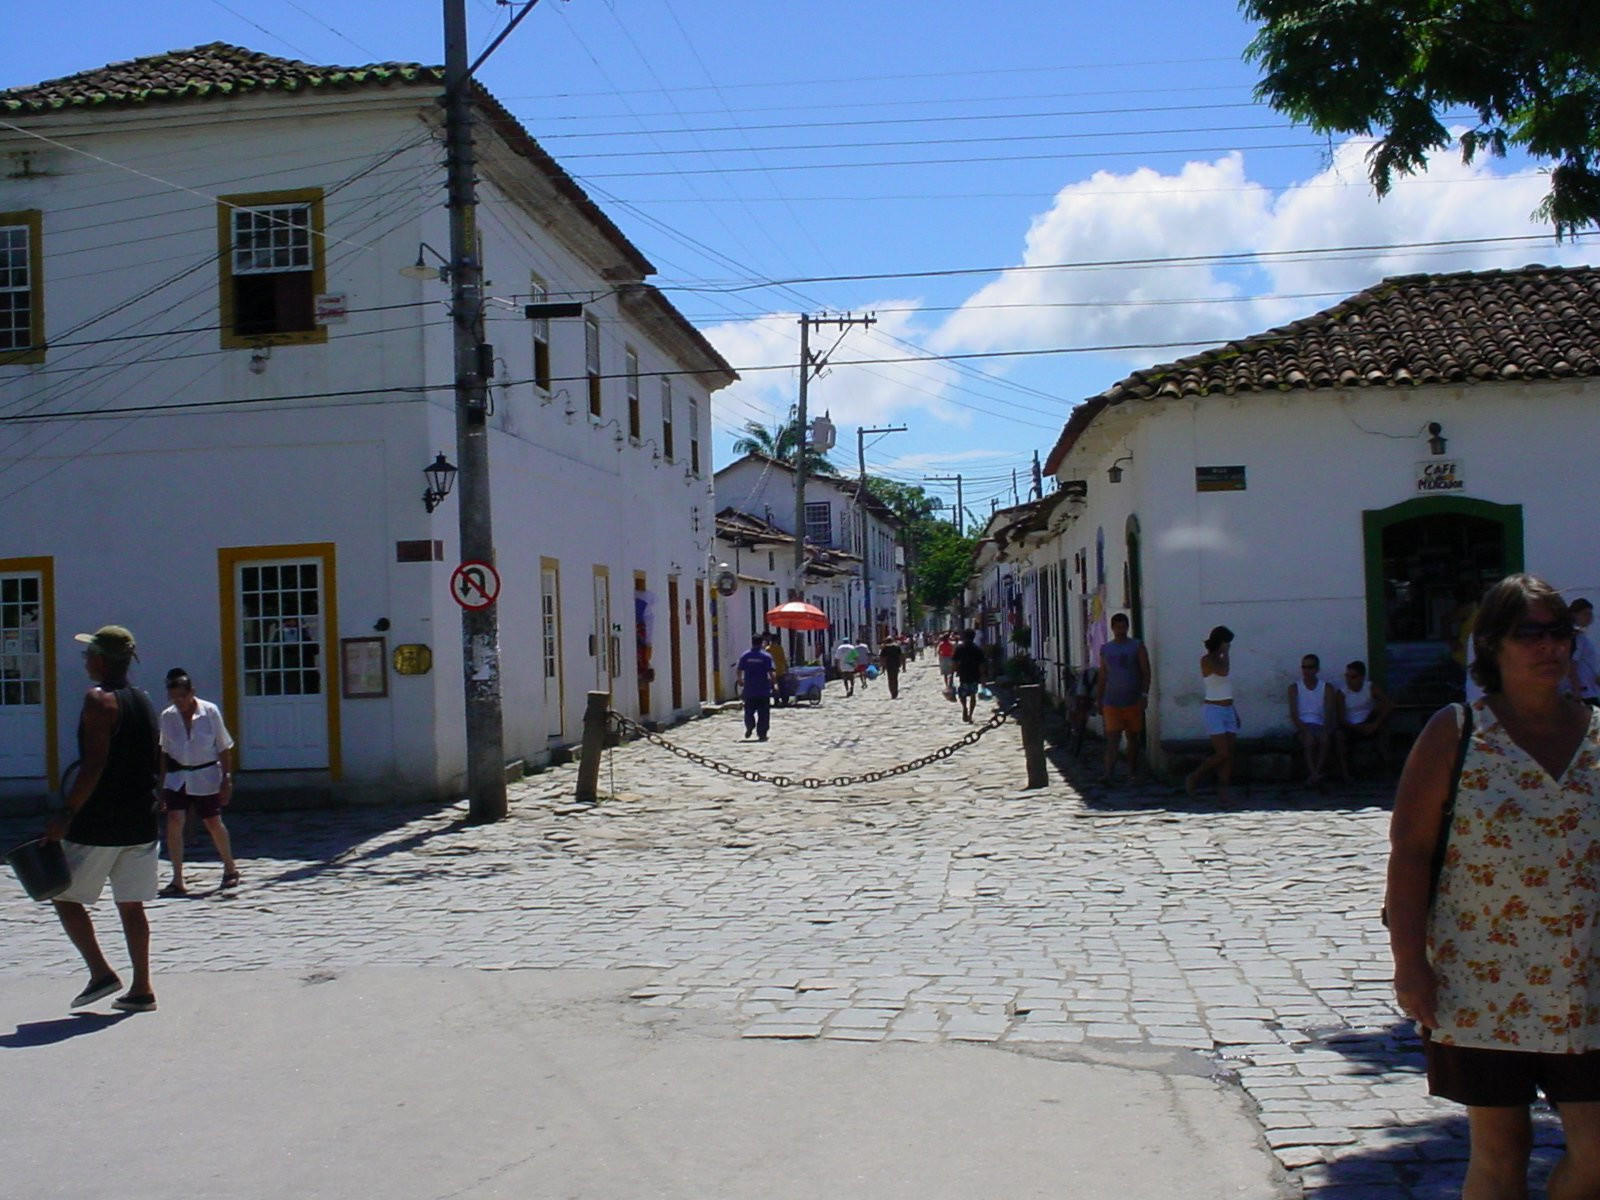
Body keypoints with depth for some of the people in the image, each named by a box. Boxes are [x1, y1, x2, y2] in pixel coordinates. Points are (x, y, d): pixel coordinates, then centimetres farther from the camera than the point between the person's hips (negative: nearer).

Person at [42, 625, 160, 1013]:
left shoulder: (99, 700, -12)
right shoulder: (144, 701, 13)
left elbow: (94, 764, -21)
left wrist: (67, 814, -19)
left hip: (99, 824, -7)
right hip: (140, 823, 7)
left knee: (65, 895, 8)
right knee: (131, 904, 9)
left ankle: (101, 972, 2)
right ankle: (141, 989, 8)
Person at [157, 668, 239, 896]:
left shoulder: (210, 711, -9)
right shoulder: (167, 716, -1)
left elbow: (224, 748, -3)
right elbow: (164, 751, 8)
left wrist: (227, 779, -5)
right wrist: (160, 783, 7)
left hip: (206, 775, -2)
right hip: (177, 777, 2)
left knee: (213, 824, 6)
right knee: (174, 821, -12)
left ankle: (230, 868, 29)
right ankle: (177, 880, -6)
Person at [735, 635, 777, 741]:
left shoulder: (744, 656, 2)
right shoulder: (766, 656, -6)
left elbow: (739, 672, 4)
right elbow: (771, 672, -11)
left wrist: (740, 681, 21)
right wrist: (774, 683, 3)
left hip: (748, 690, 2)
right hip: (763, 690, -2)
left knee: (749, 711, 13)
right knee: (763, 713, 4)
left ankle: (749, 727, -9)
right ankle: (762, 734, 1)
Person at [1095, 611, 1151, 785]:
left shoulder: (1137, 646, 2)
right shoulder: (1105, 649, 9)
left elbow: (1146, 672, -2)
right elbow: (1102, 676, 14)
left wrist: (1144, 694, -12)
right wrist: (1098, 700, 10)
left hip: (1133, 701, -1)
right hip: (1111, 702, 1)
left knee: (1132, 738, 9)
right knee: (1112, 738, -9)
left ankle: (1133, 773, 18)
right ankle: (1108, 772, -17)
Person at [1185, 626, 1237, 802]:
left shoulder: (1221, 660, 14)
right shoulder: (1207, 660, -9)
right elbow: (1222, 672, -28)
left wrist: (1234, 712, 21)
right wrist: (1225, 654, -11)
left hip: (1228, 710, 8)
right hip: (1214, 710, -8)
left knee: (1229, 754, 0)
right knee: (1222, 754, -12)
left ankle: (1223, 791, 2)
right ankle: (1193, 778, 5)